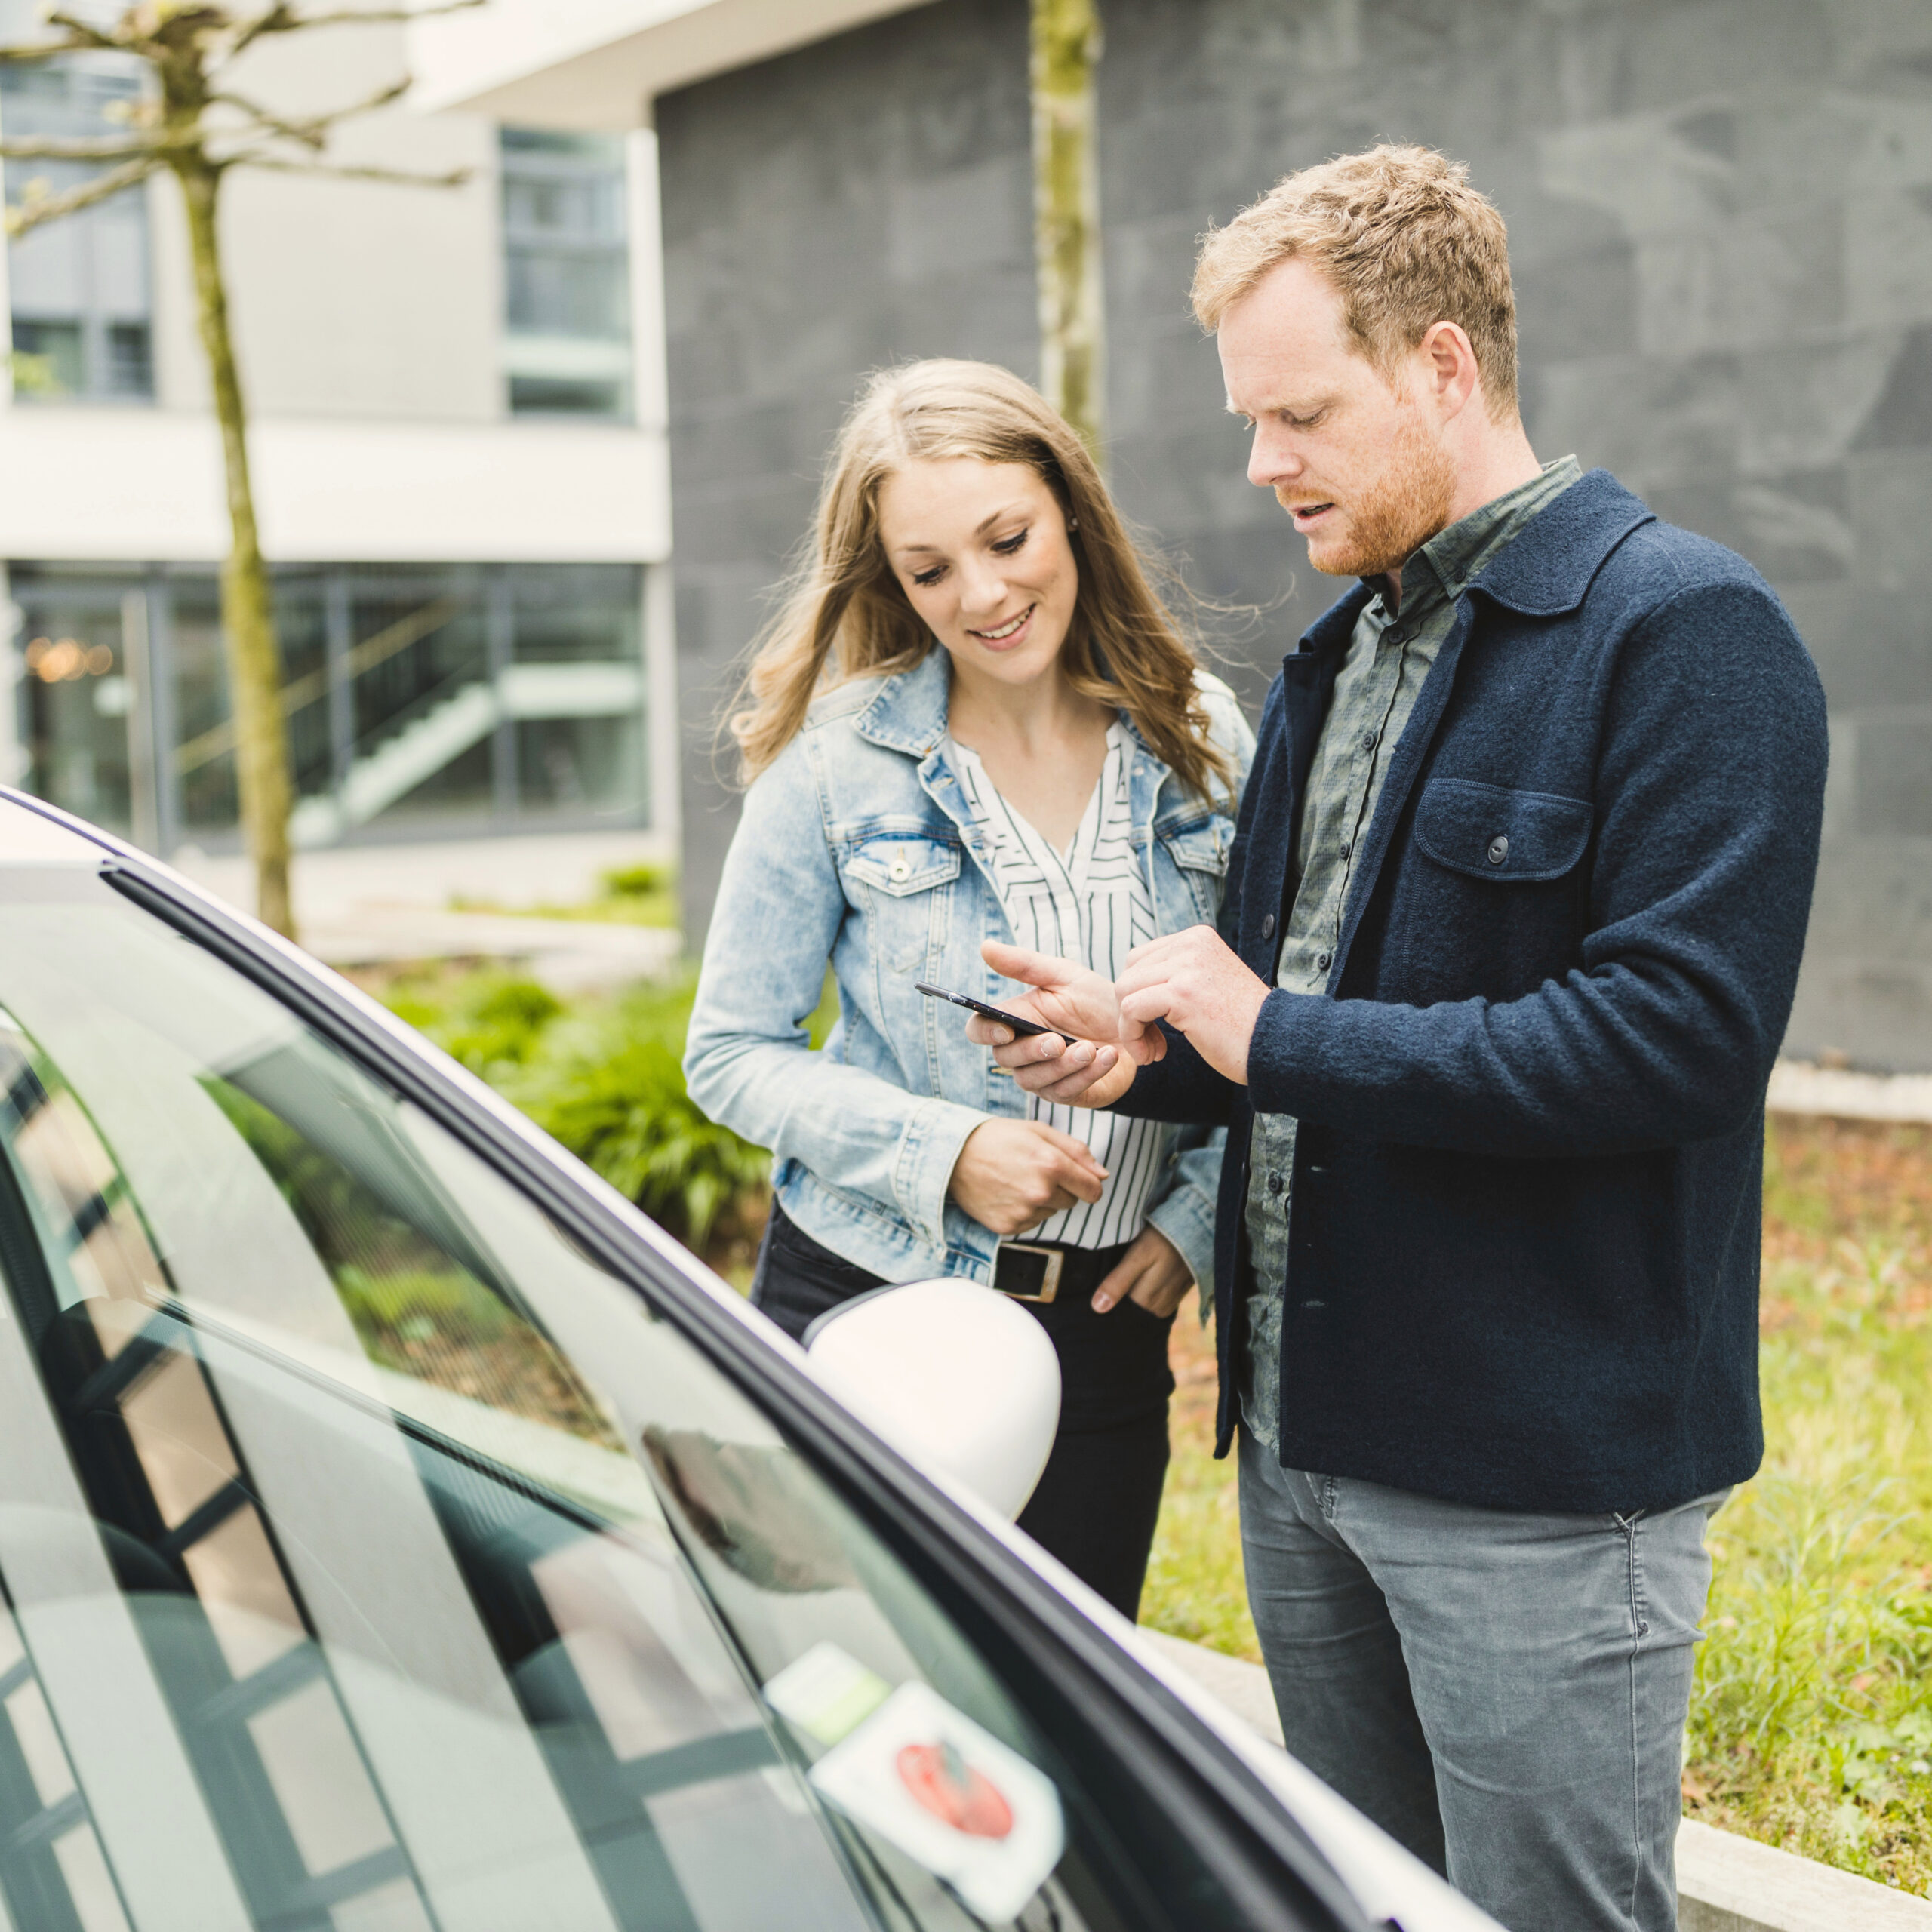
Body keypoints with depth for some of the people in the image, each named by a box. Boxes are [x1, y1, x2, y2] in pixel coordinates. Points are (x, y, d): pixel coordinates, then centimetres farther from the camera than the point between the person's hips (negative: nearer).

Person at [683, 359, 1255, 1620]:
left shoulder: (1203, 742, 0)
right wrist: (941, 1151, -16)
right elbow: (731, 1054, -4)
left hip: (1107, 1323, 3)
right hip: (868, 1318, -2)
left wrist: (1202, 1215, -4)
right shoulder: (840, 762, -7)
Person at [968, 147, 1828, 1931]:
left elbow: (1678, 1031, -23)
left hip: (1541, 1472, -8)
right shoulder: (1340, 650, 14)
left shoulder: (1685, 631, -13)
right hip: (1303, 1440, 8)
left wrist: (1279, 1038, -18)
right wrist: (1150, 1056, 1)